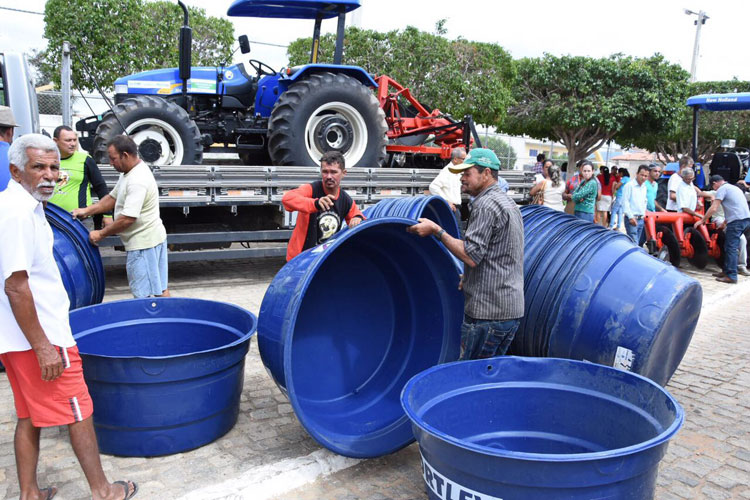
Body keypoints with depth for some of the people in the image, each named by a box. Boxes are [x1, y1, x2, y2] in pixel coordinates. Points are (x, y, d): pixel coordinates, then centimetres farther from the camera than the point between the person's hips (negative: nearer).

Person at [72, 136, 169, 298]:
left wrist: (101, 234, -15)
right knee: (160, 288, 16)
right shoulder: (129, 173, 11)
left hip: (143, 242, -11)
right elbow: (112, 198, 21)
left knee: (144, 295, -4)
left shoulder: (137, 181, -23)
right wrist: (87, 210, 10)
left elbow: (128, 218, -26)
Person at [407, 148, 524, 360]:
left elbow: (471, 256, -21)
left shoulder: (486, 205, -13)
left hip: (488, 313, -10)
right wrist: (467, 278, 25)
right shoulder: (508, 203, 19)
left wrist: (436, 230, -15)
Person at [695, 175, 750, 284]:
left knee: (731, 248, -6)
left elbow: (713, 209, -9)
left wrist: (702, 220, 1)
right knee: (729, 246, 16)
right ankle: (726, 271, 22)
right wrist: (724, 223, 34)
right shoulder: (735, 188, 26)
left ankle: (731, 276, -7)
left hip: (737, 221, -9)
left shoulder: (722, 189, -2)